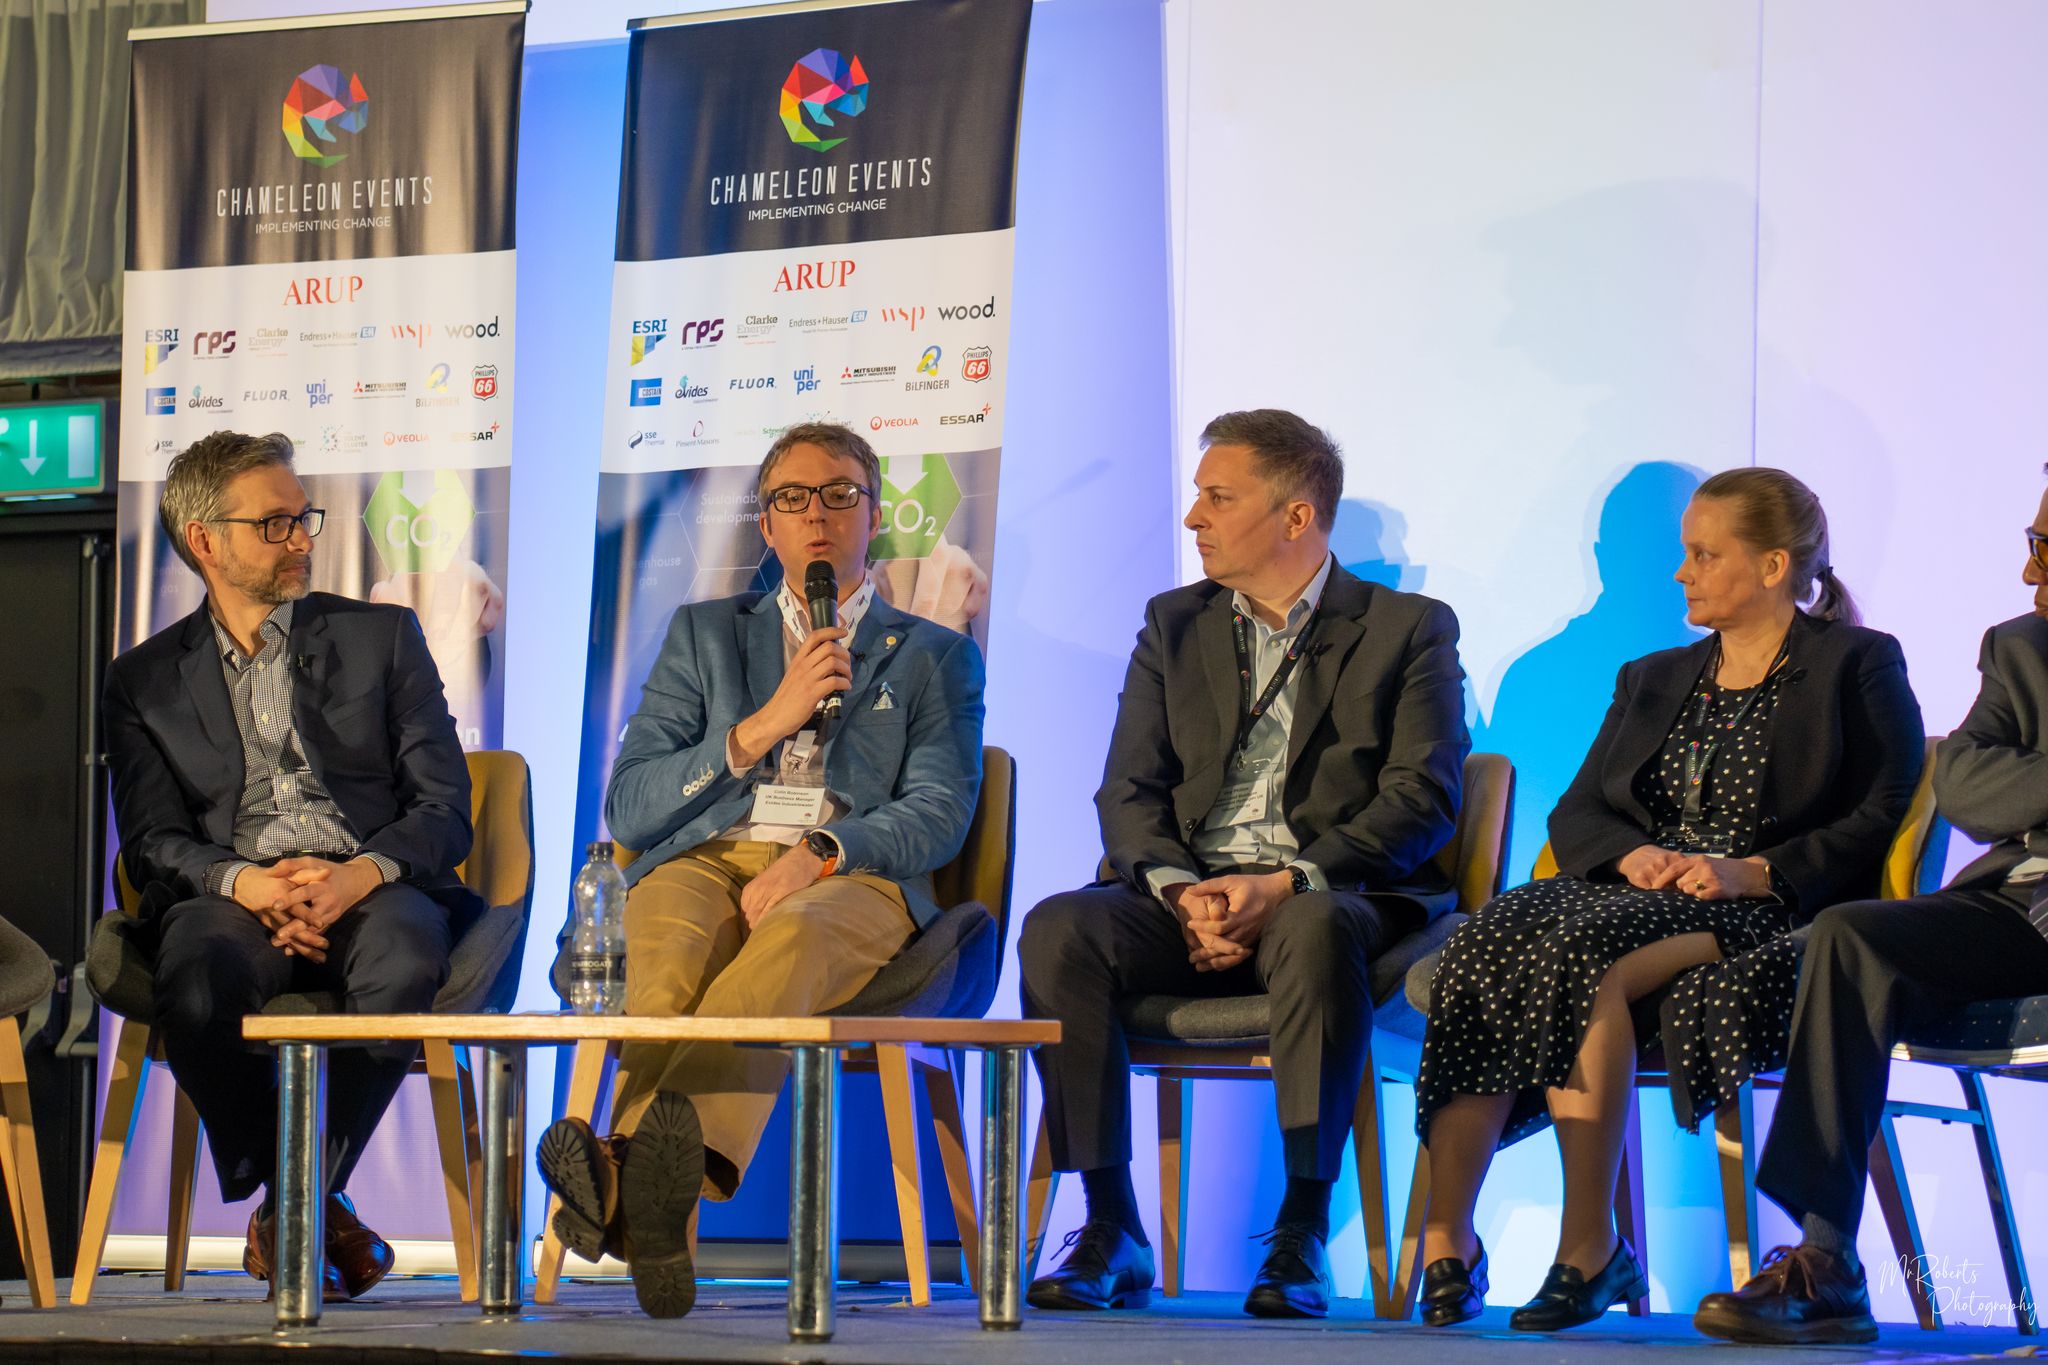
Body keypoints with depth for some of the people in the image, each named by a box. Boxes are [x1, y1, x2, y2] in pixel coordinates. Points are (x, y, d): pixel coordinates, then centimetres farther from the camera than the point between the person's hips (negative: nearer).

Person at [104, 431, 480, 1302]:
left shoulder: (382, 638, 18)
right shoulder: (145, 680, 19)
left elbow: (444, 807, 8)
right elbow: (151, 841, 7)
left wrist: (361, 874, -14)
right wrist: (242, 881, -16)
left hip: (370, 892, 0)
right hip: (231, 897, 0)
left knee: (403, 963, -37)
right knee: (196, 986, -37)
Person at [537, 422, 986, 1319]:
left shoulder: (935, 658, 23)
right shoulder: (705, 633, 27)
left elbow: (939, 814, 6)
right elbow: (629, 810, 15)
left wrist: (818, 855, -14)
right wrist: (761, 726, 1)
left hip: (851, 881, -1)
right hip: (703, 863, 2)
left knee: (790, 937, -40)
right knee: (674, 944, -38)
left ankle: (632, 1162, -66)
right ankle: (660, 1212, -62)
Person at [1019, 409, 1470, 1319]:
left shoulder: (1408, 630, 7)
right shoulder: (1175, 625, 19)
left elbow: (1422, 801, -5)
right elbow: (1128, 793, 9)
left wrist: (1284, 884, -19)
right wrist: (1181, 892, -13)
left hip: (1328, 899, -3)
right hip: (1188, 901, 4)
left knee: (1316, 931, -39)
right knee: (1058, 929, -27)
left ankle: (1304, 1234, -34)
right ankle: (1111, 1229, -25)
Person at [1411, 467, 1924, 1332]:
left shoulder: (1857, 668, 9)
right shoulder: (1654, 679, 28)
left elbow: (1881, 822, -3)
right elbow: (1575, 813, 19)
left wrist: (1754, 871, -15)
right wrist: (1630, 855, -5)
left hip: (1762, 914, -5)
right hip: (1635, 895, 6)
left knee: (1586, 958, -36)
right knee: (1488, 943, -29)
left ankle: (1590, 1247, -33)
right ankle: (1445, 1239, -36)